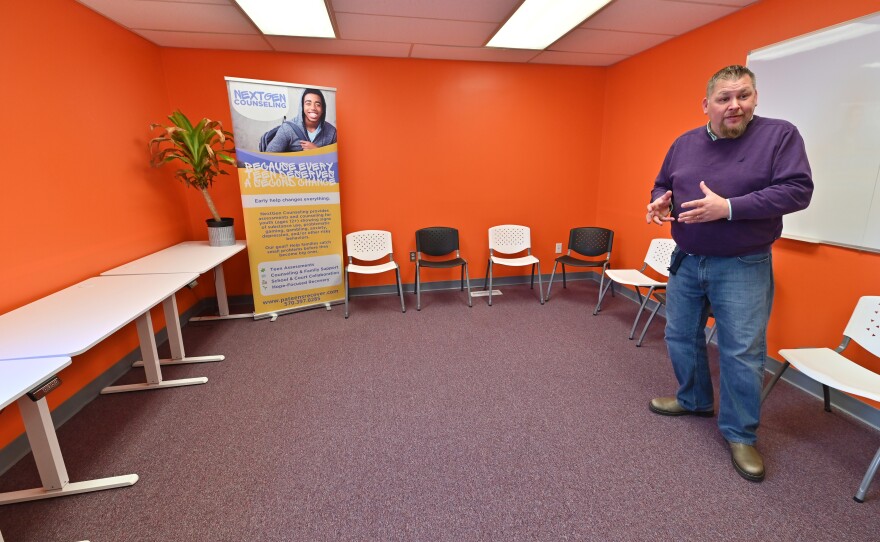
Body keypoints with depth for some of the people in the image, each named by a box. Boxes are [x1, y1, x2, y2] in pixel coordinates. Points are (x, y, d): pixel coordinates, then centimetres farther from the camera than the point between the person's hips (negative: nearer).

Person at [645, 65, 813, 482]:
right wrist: (660, 201, -7)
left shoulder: (780, 135, -5)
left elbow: (797, 191, -14)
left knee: (742, 352, 1)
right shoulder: (684, 144, 7)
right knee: (681, 338, 15)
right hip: (685, 262, 5)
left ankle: (740, 434, 19)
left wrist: (728, 207, -25)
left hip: (743, 268, -4)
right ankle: (695, 400, 38)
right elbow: (662, 184, 17)